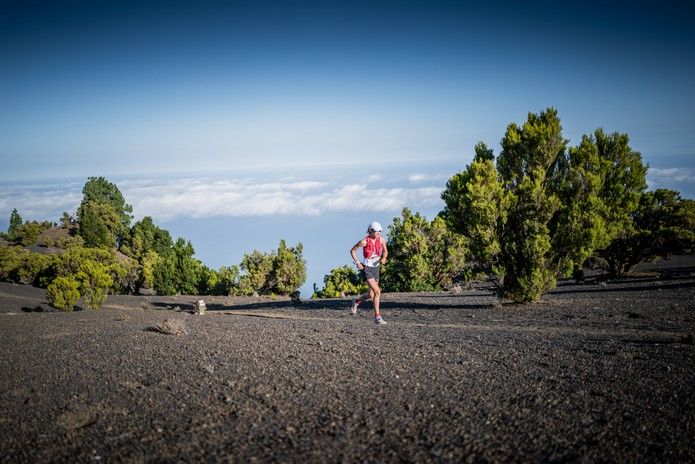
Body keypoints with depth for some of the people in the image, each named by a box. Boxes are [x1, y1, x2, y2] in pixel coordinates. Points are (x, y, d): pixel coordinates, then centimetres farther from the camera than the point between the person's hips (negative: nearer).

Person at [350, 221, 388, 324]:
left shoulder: (381, 240, -4)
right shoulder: (364, 241, -17)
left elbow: (385, 251, 11)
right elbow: (352, 251, -5)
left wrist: (383, 258, -10)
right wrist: (357, 263, -14)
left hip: (375, 268, 6)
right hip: (366, 269, -6)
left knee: (371, 294, 12)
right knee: (377, 292, -18)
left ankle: (356, 302, 41)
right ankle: (377, 317, -10)